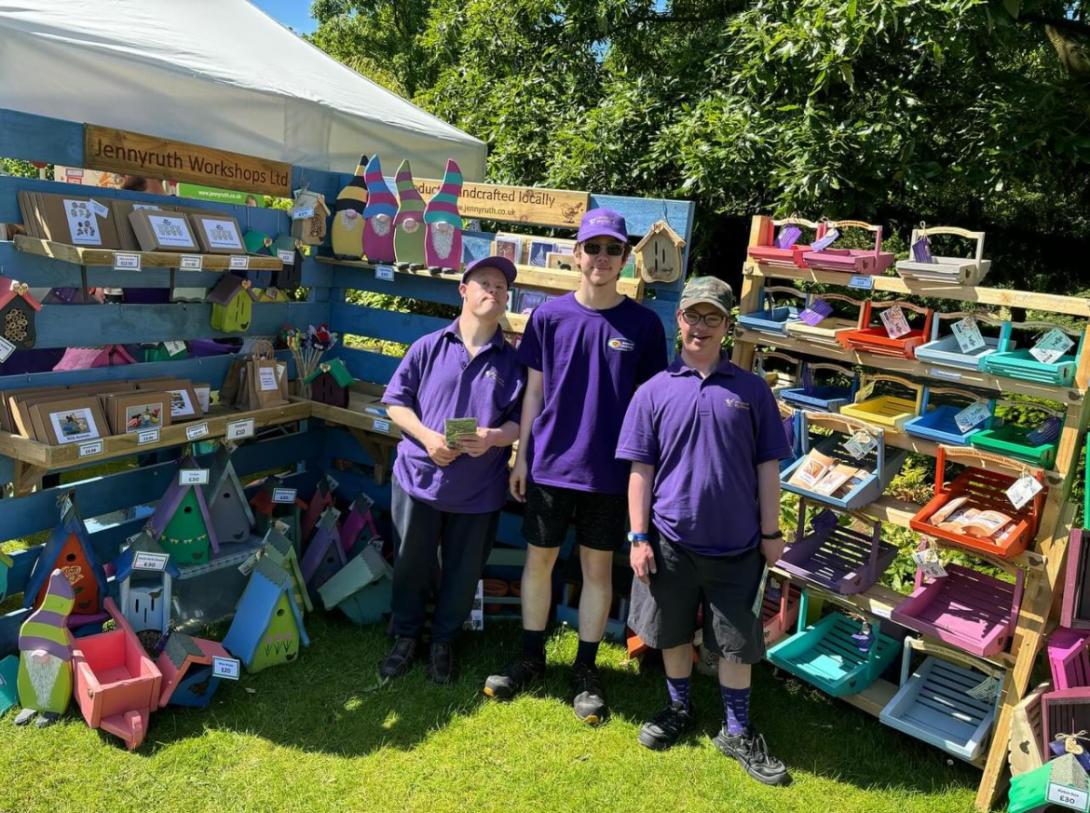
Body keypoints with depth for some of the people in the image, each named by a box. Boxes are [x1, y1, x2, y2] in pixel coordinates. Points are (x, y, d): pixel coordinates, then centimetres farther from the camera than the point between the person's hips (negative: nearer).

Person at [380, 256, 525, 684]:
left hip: (479, 489, 1)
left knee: (462, 572, 13)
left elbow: (521, 421, 1)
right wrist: (427, 437, -15)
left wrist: (493, 437, -20)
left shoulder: (512, 362, 1)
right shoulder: (428, 347, -1)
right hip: (419, 477, 0)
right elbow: (396, 402, 1)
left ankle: (443, 641, 35)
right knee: (411, 565, 13)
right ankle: (406, 637, 35)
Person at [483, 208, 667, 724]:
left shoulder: (643, 324, -3)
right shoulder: (549, 316, -1)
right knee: (539, 560, 11)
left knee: (598, 568, 9)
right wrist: (521, 456, 3)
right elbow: (533, 391, 4)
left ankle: (585, 671, 27)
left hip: (608, 469, -1)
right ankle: (530, 658, 31)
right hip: (549, 463, 1)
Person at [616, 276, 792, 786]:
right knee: (672, 631, 16)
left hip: (735, 541, 0)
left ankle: (737, 731, 30)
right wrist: (638, 538, -5)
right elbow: (641, 469, -2)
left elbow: (767, 466, 3)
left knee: (736, 641, 11)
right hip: (671, 538, 0)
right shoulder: (655, 391, -2)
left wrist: (771, 532, 2)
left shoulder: (751, 390, 0)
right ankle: (678, 709, 39)